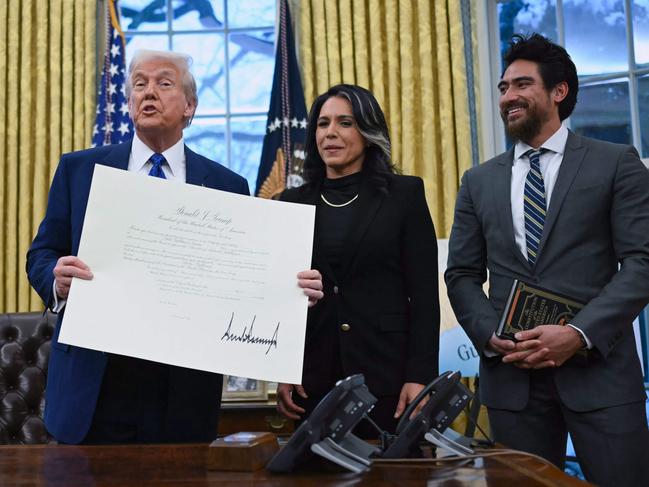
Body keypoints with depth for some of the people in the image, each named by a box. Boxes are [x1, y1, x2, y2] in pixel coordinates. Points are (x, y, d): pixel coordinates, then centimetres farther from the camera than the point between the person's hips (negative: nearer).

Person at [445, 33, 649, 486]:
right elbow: (462, 275, 10)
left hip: (598, 367, -2)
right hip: (511, 372, 3)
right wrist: (492, 338, -7)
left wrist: (580, 333, -16)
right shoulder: (479, 181, 12)